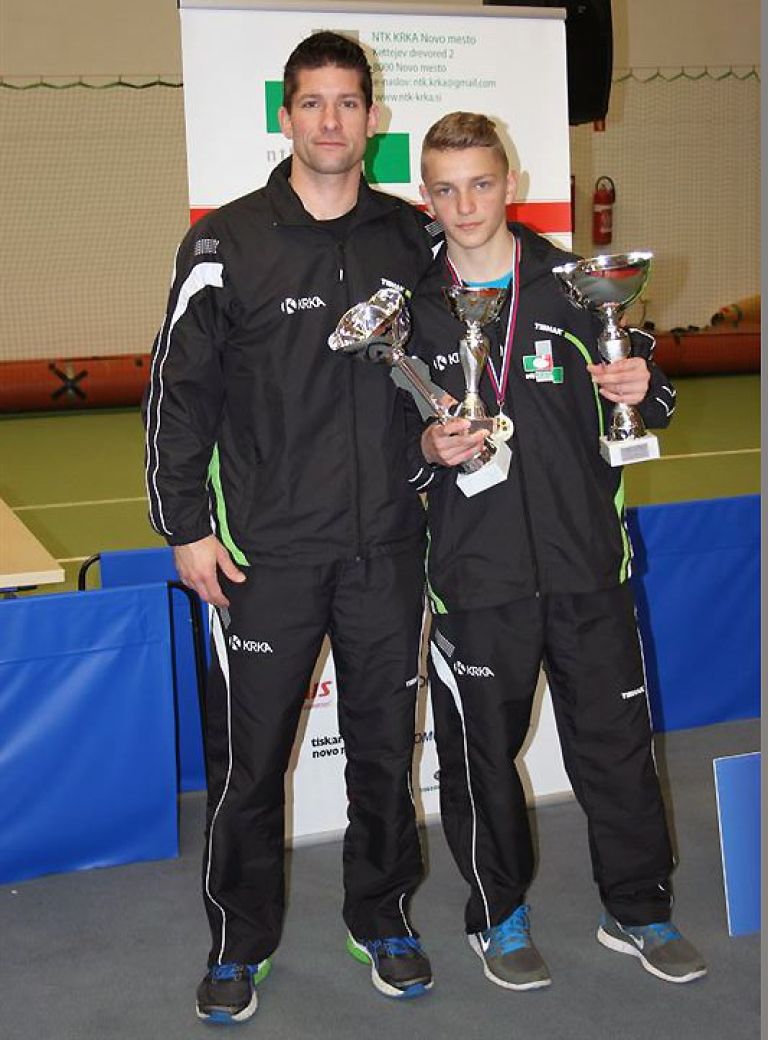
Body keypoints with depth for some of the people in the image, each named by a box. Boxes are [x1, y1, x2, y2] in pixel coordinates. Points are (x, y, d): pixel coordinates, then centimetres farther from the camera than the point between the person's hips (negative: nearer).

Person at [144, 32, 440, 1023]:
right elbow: (177, 392, -2)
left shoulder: (412, 237, 5)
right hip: (266, 551, -3)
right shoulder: (228, 242, -5)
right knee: (249, 753, 5)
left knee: (385, 740, 13)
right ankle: (240, 942, 24)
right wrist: (185, 526, -5)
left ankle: (382, 916, 33)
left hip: (386, 545, 3)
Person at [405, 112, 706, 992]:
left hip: (585, 560, 0)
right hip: (475, 574, 0)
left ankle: (639, 911, 28)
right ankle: (497, 916, 29)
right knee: (481, 751, 9)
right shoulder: (414, 310, 2)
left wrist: (644, 391, -14)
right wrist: (429, 449, -13)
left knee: (616, 739, 8)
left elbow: (647, 406, 8)